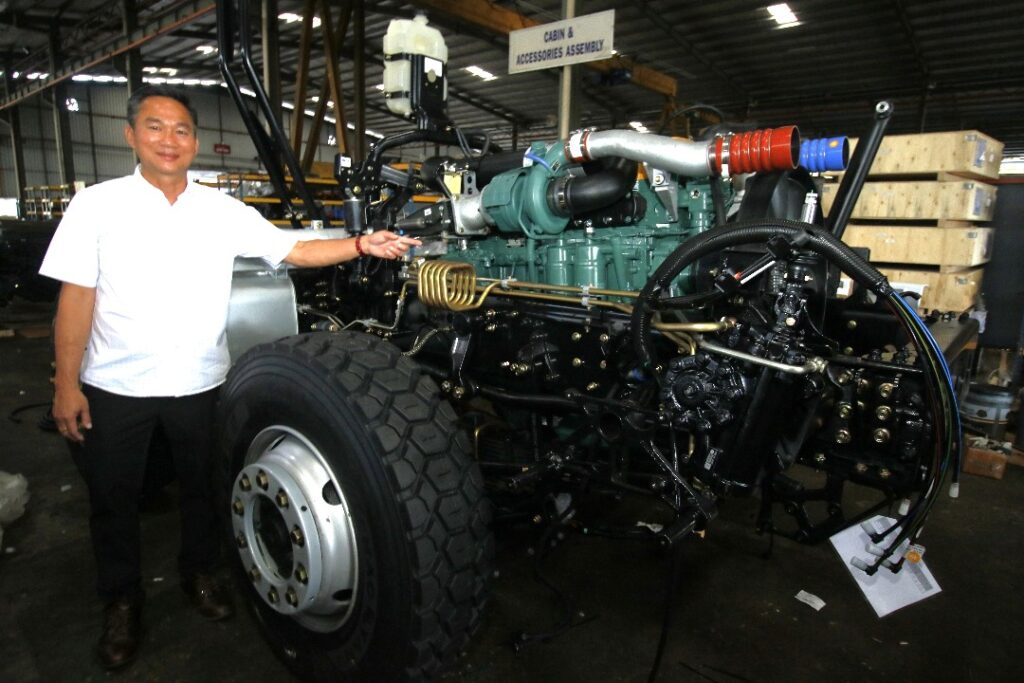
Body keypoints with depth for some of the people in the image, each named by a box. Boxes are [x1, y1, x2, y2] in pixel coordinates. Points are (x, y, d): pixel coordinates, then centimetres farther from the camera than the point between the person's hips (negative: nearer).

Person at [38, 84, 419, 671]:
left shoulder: (224, 211, 0)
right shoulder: (97, 205, -5)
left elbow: (294, 250, -4)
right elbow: (76, 298, -6)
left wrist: (362, 245, -18)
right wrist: (66, 384, -8)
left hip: (200, 384, 2)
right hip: (115, 387, -1)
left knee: (202, 487, 17)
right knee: (114, 498, 13)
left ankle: (200, 572, 41)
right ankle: (122, 601, 36)